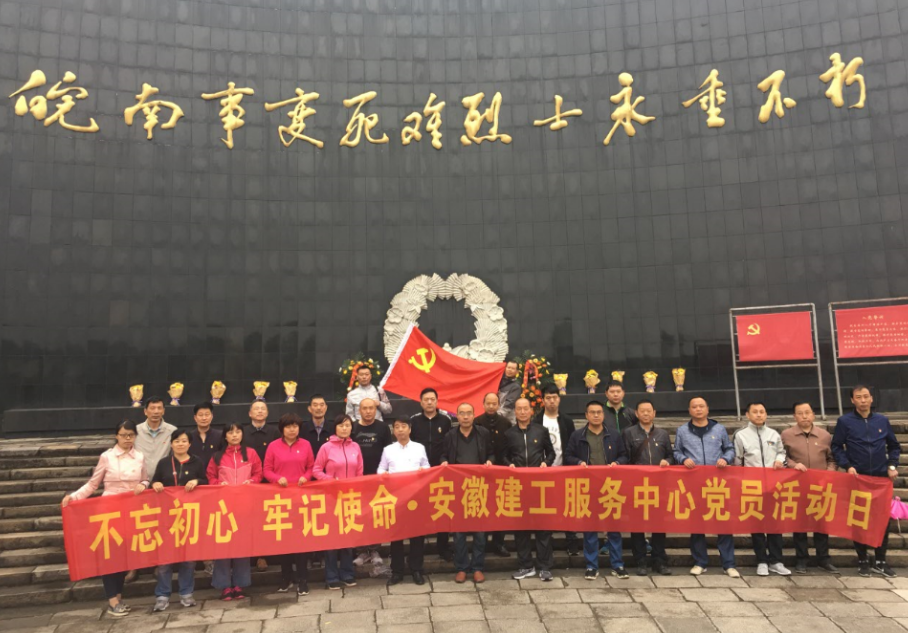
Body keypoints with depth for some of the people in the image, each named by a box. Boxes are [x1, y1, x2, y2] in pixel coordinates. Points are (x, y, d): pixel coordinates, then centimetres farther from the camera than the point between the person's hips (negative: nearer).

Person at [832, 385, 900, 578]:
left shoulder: (882, 420, 4)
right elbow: (836, 447, -1)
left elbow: (894, 446, 13)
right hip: (857, 478, -2)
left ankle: (880, 561, 18)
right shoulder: (845, 421, -4)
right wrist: (847, 466, -13)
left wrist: (892, 465, -1)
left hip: (881, 478, 2)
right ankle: (863, 560, 17)